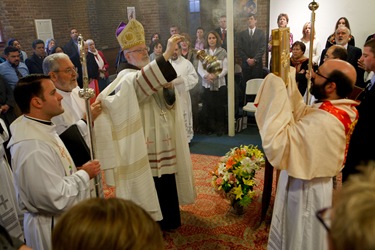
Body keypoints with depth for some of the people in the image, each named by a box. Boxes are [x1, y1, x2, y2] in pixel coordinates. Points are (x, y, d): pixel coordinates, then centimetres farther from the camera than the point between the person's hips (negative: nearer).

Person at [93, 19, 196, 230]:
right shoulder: (127, 79, -13)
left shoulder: (153, 73, 9)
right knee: (149, 185, 2)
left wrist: (168, 87, -16)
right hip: (146, 143, -7)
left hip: (164, 140, 7)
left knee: (167, 182, 17)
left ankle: (167, 219, 36)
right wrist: (167, 54, -46)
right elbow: (143, 82, -39)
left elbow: (170, 103, 6)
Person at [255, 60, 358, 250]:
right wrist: (289, 84, -4)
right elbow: (302, 113, 6)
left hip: (305, 191, -9)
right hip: (319, 183, 9)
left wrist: (278, 92, -36)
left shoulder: (324, 122, -36)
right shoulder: (345, 110, -6)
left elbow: (275, 144, -40)